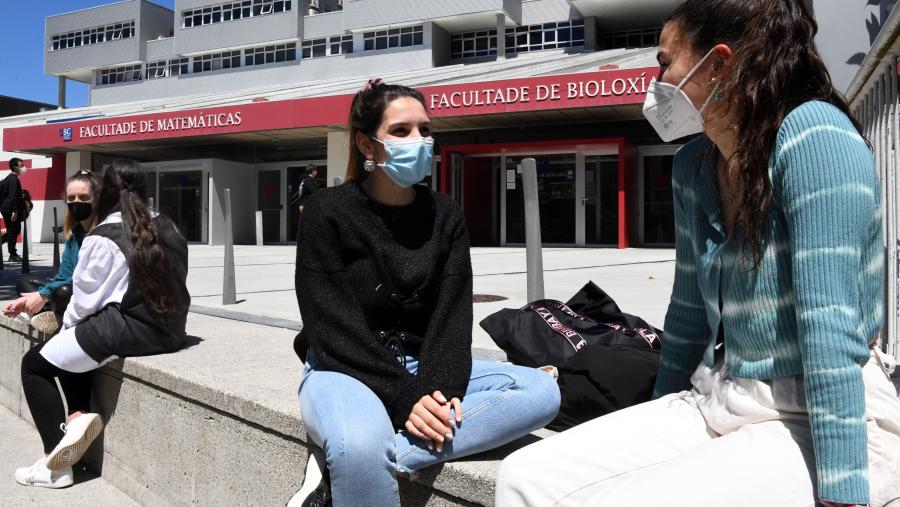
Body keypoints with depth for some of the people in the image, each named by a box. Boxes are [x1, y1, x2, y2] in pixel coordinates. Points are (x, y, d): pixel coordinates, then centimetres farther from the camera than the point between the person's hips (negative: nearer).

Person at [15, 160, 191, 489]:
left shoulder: (102, 239, -9)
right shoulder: (168, 229, 10)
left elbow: (84, 300, -4)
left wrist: (67, 327, 18)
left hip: (127, 330, -8)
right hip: (169, 329, 8)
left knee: (34, 364, 11)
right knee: (69, 346, 28)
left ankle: (56, 464, 8)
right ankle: (80, 414, 10)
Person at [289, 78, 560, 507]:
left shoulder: (445, 217, 5)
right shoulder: (328, 211, -7)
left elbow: (453, 314, -1)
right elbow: (334, 325, -13)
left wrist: (439, 386, -20)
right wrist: (403, 397, -22)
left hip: (421, 366, 6)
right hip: (345, 370, -6)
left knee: (541, 391, -19)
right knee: (359, 444, -42)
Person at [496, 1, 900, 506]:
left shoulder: (813, 134, -16)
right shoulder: (692, 166, 7)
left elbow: (830, 328, -22)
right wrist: (659, 425, 20)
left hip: (824, 423, -6)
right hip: (715, 406, 7)